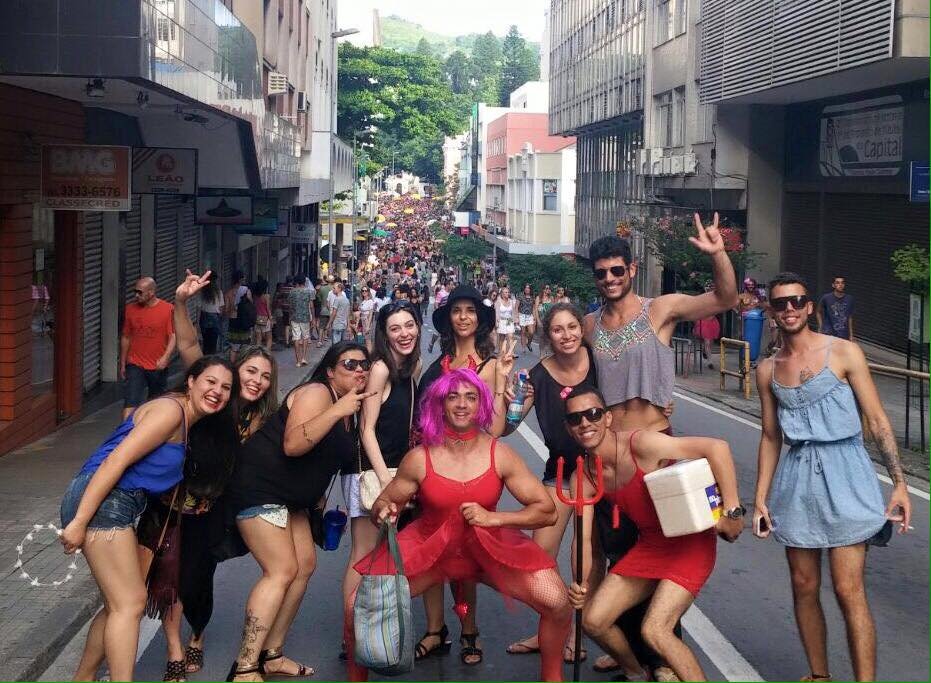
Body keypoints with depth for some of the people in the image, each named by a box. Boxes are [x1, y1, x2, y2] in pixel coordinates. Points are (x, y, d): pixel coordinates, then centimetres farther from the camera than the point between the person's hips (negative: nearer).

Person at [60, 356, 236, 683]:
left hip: (118, 505, 10)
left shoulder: (187, 423, 18)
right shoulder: (170, 409, -12)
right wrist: (78, 522, -22)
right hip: (99, 500, -10)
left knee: (119, 604, 17)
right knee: (130, 603, -9)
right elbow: (116, 459, -19)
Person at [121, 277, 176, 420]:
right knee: (130, 403, -13)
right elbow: (125, 337, 11)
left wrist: (165, 358, -24)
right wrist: (122, 364, 12)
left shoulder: (168, 309, -6)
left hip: (158, 367, -1)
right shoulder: (130, 309, 3)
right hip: (135, 365, 1)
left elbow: (173, 336, -9)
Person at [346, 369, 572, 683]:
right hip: (428, 547, 0)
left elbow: (547, 511, -7)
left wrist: (494, 518, -18)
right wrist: (383, 512, -19)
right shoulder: (419, 459, -8)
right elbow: (383, 505, 5)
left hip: (490, 547, 0)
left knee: (557, 602, -20)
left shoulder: (499, 455, -8)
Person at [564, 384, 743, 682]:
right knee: (593, 620, 4)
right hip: (648, 546, 7)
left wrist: (732, 510, -27)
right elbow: (584, 538, -2)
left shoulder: (640, 444, -24)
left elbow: (717, 447, -27)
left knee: (654, 630, -20)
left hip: (690, 543, -7)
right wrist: (582, 584, -21)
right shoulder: (582, 479, -3)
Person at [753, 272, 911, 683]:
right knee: (804, 587, 10)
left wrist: (899, 483, -8)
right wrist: (760, 499, 12)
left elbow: (877, 420, -4)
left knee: (849, 591, -9)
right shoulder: (768, 371, 8)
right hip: (797, 480, 4)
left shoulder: (844, 353, -4)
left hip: (843, 475, -4)